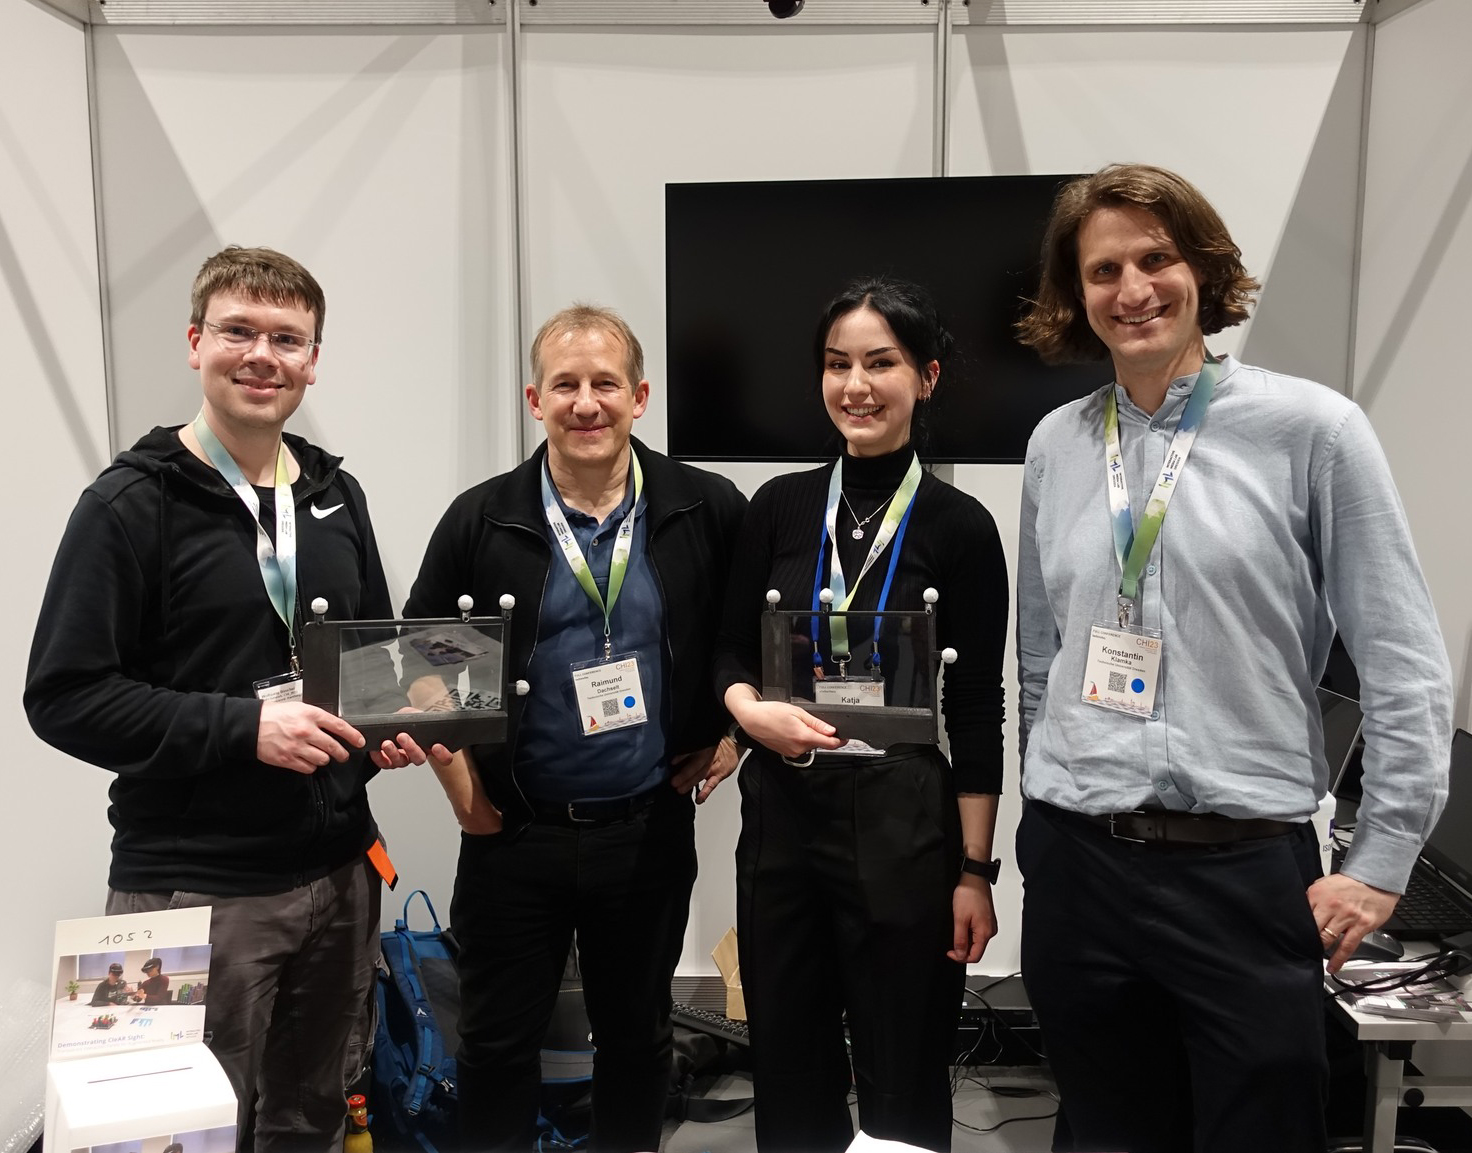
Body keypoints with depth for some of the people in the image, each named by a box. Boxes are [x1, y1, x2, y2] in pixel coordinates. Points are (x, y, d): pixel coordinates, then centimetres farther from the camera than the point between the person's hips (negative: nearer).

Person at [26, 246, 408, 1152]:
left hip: (339, 871, 6)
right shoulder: (133, 504, -8)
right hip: (193, 887, -5)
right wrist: (243, 726, -21)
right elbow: (64, 696, -12)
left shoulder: (337, 496, 10)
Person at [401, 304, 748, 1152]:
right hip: (514, 833, 0)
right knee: (498, 1042, 13)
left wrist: (730, 735, 0)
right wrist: (463, 790, -1)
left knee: (638, 1036, 18)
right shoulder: (482, 520, -5)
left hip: (650, 829, 1)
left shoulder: (708, 511, -5)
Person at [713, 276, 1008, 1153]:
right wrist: (751, 710, -12)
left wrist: (975, 870, -4)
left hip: (902, 818, -3)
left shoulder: (960, 526, -5)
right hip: (781, 810, 3)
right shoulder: (781, 505, 4)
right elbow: (730, 653, 10)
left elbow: (977, 710, -4)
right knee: (788, 1070, 15)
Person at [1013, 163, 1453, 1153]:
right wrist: (1054, 813, 13)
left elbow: (1407, 668, -5)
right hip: (1074, 864, 4)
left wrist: (1380, 867, -6)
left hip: (1245, 866, -3)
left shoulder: (1310, 429, -5)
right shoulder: (1057, 444, 6)